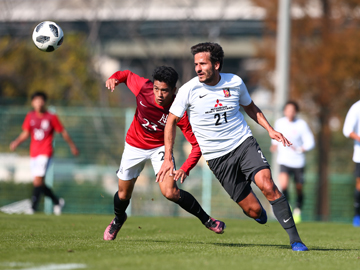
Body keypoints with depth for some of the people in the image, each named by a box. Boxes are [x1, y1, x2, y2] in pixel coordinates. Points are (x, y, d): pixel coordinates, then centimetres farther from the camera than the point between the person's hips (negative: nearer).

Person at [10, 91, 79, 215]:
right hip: (34, 153, 5)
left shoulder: (51, 117, -3)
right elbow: (25, 133, 11)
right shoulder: (30, 116, 7)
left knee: (38, 180, -19)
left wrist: (72, 146, 14)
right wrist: (17, 142, -8)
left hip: (45, 153, -5)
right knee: (39, 184, 7)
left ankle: (33, 206, -16)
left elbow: (63, 132, 6)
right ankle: (57, 201, 26)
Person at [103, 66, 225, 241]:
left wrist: (185, 169, -37)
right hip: (134, 146, 2)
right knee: (124, 194, 13)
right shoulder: (143, 88, -25)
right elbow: (127, 75, -2)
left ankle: (206, 219, -2)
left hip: (160, 148, -2)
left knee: (170, 192, -21)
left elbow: (197, 143, -25)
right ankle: (118, 219, 47)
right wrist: (114, 78, -25)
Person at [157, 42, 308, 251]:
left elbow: (250, 107, 18)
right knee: (254, 210, -7)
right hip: (217, 157, -1)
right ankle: (259, 214, 33)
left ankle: (294, 238, -16)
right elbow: (171, 121, 1)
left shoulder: (235, 82, -2)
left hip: (245, 144, 1)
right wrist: (168, 159, -4)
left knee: (267, 185, -25)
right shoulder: (189, 90, -9)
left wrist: (269, 129, 5)